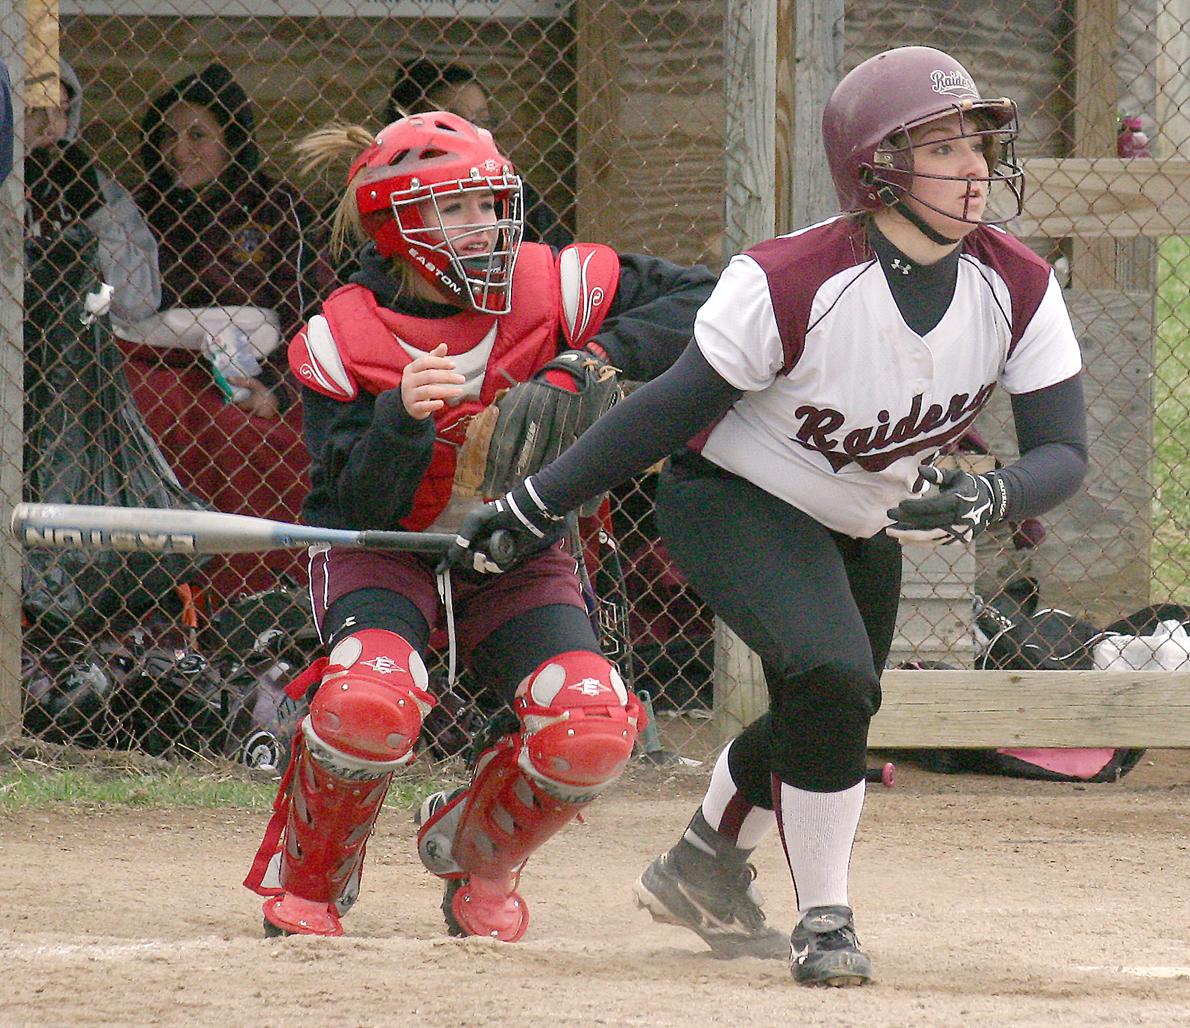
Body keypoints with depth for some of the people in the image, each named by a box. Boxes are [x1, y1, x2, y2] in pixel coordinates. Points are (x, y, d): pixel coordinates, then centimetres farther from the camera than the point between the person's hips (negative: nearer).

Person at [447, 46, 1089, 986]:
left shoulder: (1019, 289, -19)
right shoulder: (790, 281, -32)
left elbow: (1064, 450, -18)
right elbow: (673, 409, -25)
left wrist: (988, 502, -40)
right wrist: (533, 506, -24)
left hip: (862, 525, 6)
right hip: (731, 499, -6)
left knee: (826, 719, 22)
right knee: (831, 678, -28)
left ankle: (704, 872, 51)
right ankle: (823, 922, -10)